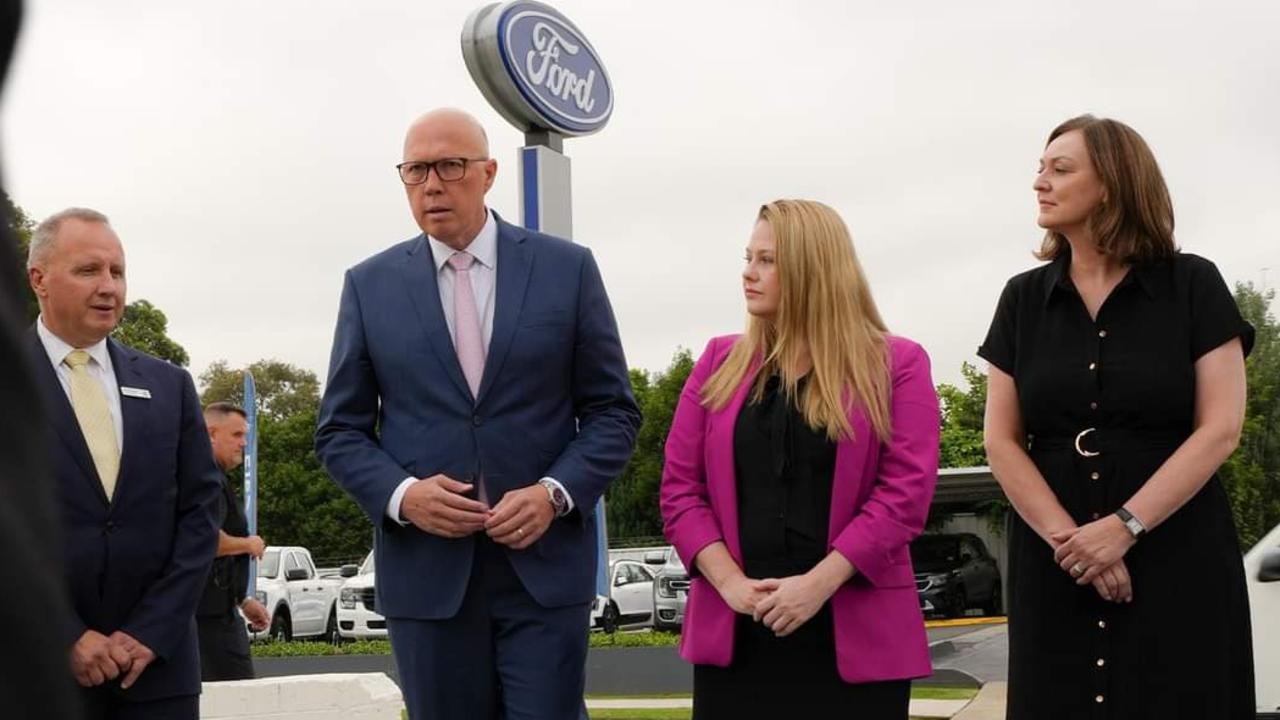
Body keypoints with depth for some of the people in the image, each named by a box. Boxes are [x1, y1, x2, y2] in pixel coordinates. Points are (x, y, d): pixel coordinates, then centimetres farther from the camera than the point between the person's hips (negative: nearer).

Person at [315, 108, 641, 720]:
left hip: (545, 563, -1)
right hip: (426, 572, 1)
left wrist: (555, 493, -12)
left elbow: (613, 411, 5)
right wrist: (401, 495, -11)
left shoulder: (568, 269, 4)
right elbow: (340, 429, 8)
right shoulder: (369, 285, 7)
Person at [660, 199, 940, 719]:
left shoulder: (896, 365, 2)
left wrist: (818, 583, -16)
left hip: (854, 636, -2)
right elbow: (680, 486, 5)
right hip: (734, 634, 2)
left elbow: (905, 490, -7)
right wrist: (729, 582, -10)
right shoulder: (720, 363, 11)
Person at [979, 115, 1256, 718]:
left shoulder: (1192, 285, -1)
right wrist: (1067, 536, -11)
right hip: (1054, 563, 2)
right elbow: (1001, 440, 3)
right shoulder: (1023, 299, 7)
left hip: (1176, 555, -2)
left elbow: (1219, 429, -7)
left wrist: (1125, 527, -17)